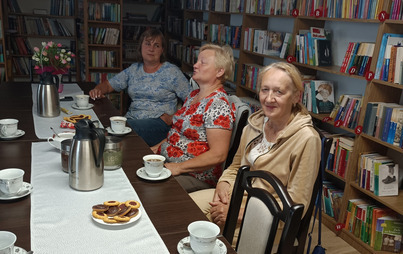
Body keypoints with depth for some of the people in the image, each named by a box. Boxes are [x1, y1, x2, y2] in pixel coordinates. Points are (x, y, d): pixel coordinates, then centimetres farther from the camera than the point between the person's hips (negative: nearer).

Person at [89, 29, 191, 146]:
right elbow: (108, 84, 22)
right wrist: (98, 90, -2)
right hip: (131, 118, 5)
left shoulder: (172, 72, 2)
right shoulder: (133, 69, 17)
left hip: (158, 122, -4)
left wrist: (173, 118, -14)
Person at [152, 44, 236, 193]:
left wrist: (178, 168, -22)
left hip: (194, 176, -9)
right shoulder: (194, 95, 12)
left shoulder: (218, 104, -18)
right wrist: (156, 149, 9)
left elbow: (218, 155, -23)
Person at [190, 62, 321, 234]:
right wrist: (224, 183, -5)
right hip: (235, 194, 6)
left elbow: (295, 204, -16)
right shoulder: (255, 123, 3)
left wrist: (241, 212, -20)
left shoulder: (306, 139, -18)